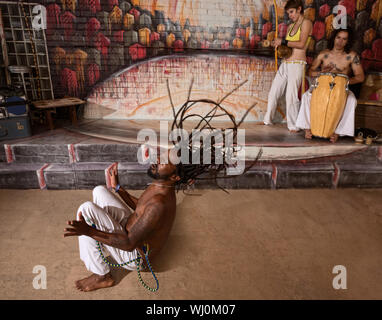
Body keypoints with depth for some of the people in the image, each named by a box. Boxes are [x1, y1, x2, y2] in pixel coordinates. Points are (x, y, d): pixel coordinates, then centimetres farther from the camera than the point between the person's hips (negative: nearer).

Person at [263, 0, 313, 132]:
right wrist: (278, 44, -1)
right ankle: (267, 120, 18)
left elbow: (301, 44, -13)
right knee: (273, 92, 6)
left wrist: (283, 41, -8)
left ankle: (293, 125, -1)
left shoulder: (306, 23, -1)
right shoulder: (291, 26, 21)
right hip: (285, 63, 8)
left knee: (291, 96, -11)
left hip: (297, 64, -7)